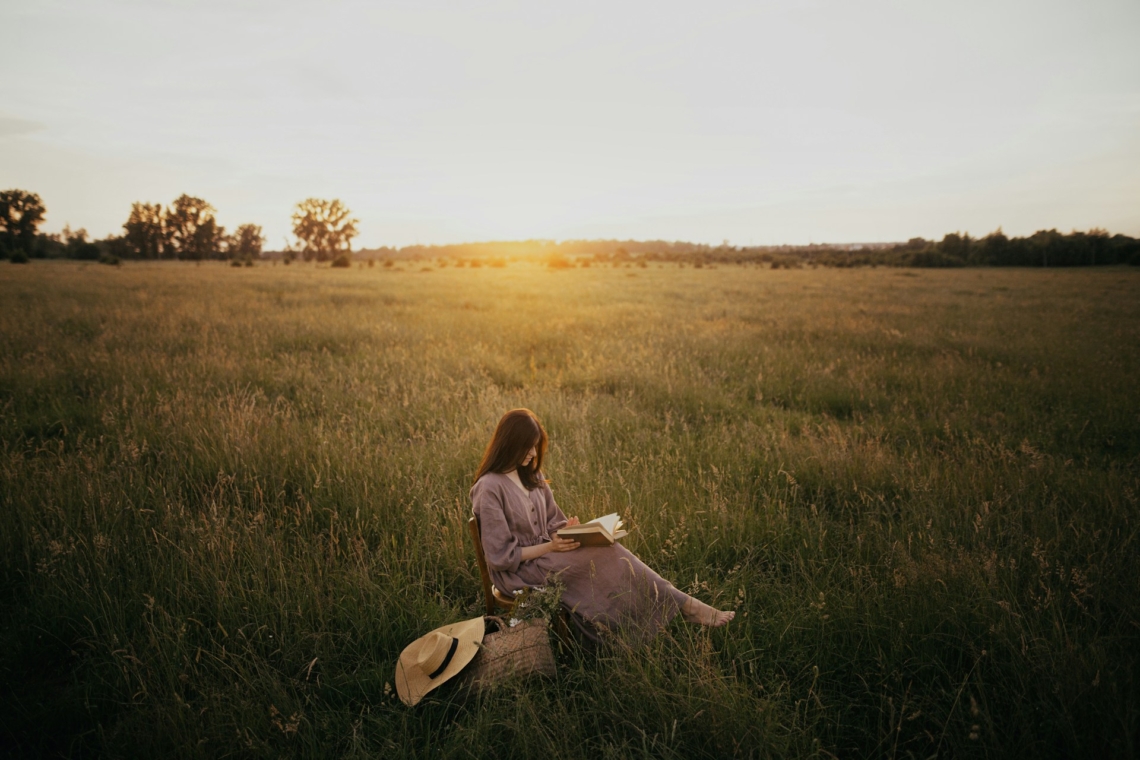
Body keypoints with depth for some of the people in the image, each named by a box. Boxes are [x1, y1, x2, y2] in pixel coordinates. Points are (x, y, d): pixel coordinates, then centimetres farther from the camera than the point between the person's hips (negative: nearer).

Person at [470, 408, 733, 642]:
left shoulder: (530, 475, 7)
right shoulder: (489, 488, -17)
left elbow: (551, 522, 14)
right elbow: (500, 555, -17)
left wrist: (567, 529, -9)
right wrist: (550, 547, -23)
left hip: (543, 555, 7)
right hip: (517, 572, -7)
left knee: (609, 551, -20)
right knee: (604, 555, -23)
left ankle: (684, 605, -23)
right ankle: (684, 605, -15)